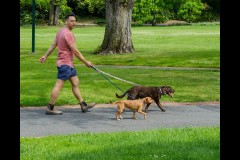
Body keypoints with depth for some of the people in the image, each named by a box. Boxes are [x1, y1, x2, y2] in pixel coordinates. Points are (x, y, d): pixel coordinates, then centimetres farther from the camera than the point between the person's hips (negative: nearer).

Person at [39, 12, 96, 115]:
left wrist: (45, 56, 24)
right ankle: (50, 108, -3)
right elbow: (75, 51, -19)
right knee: (59, 85, -7)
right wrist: (86, 62, -12)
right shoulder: (68, 33, -20)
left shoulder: (61, 31, 11)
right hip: (65, 64, -11)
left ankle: (83, 105, 20)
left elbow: (53, 45, 17)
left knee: (75, 83, 14)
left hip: (69, 64, 11)